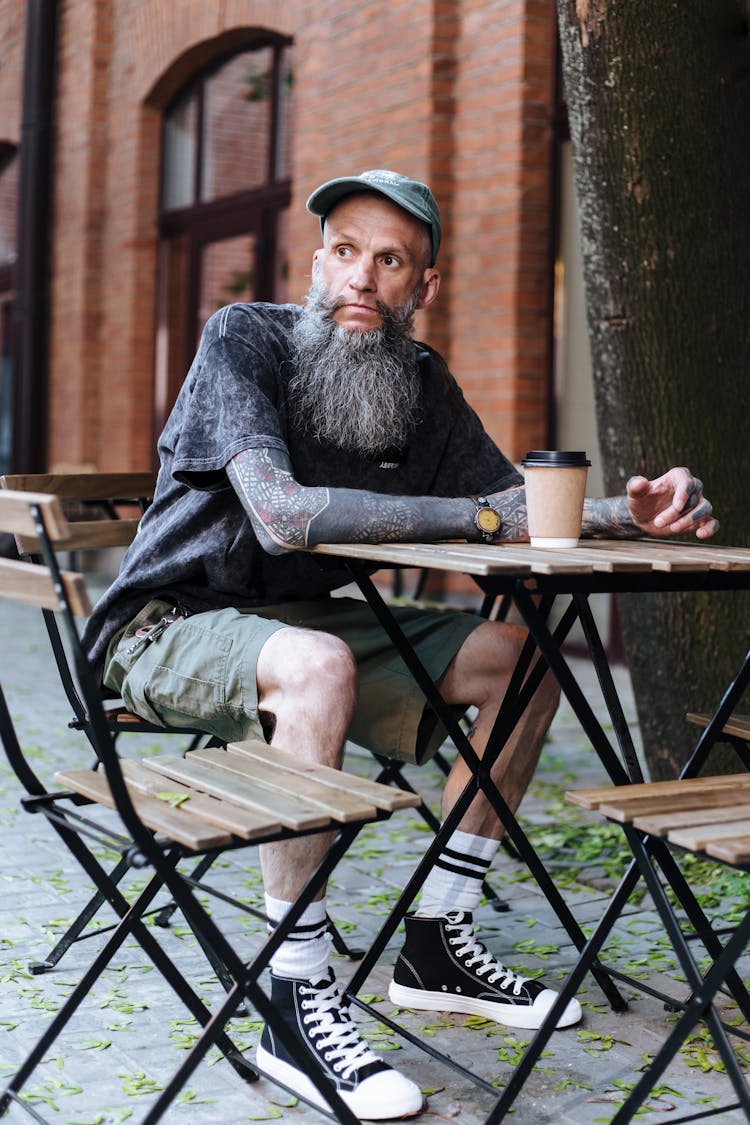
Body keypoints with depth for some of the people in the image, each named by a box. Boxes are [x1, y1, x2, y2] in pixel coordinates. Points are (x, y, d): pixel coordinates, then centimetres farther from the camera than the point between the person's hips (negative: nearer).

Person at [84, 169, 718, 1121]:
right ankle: (297, 1003, -27)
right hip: (170, 629, -7)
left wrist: (628, 512, -12)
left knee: (521, 656, -2)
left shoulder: (423, 384, 3)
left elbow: (512, 508, 8)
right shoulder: (243, 338, -17)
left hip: (306, 622, 7)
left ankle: (436, 943, 7)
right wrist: (482, 517, -27)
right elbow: (282, 515, -31)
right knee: (318, 664, -38)